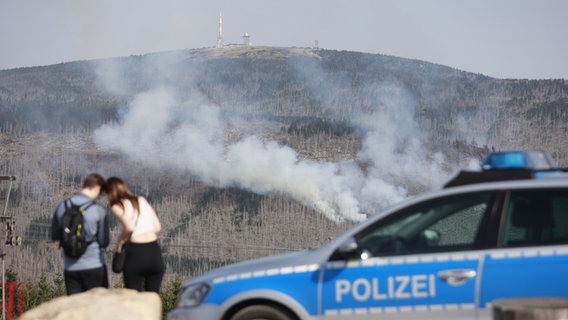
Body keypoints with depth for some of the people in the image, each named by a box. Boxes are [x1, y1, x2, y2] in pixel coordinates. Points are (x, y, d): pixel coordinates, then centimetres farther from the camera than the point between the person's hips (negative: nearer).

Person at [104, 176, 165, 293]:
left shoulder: (117, 207, 0)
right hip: (154, 251, 5)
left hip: (136, 253, -5)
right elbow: (157, 227, 13)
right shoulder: (142, 200, 16)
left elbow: (129, 227, -16)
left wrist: (120, 240, 1)